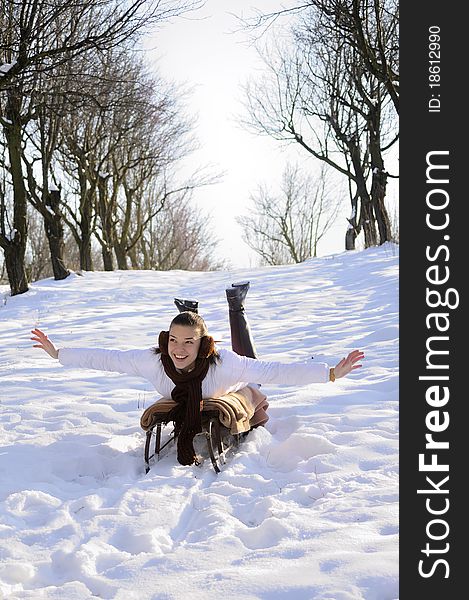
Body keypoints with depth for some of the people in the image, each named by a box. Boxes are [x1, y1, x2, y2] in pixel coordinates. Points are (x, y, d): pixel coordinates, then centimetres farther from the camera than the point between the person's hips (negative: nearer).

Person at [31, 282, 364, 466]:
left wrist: (330, 373, -60)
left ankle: (237, 306, 46)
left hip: (232, 392, -2)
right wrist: (58, 353, -30)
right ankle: (188, 313, 53)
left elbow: (273, 371, -53)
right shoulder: (153, 360, -42)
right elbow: (108, 359, -33)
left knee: (250, 365, 36)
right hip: (181, 407, 2)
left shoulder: (222, 362, -49)